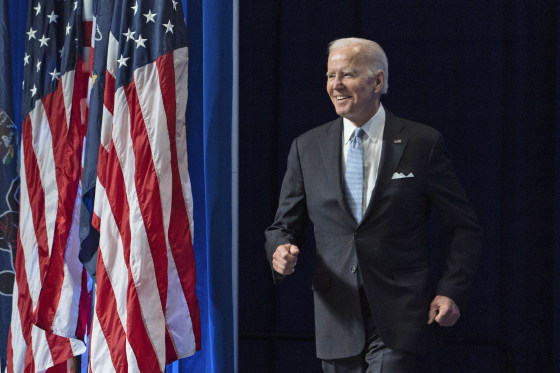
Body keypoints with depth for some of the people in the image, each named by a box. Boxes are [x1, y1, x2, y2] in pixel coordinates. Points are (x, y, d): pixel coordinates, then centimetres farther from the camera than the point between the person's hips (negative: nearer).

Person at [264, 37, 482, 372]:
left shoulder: (422, 144, -1)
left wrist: (451, 292, -9)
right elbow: (284, 226, 13)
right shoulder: (307, 148, 8)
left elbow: (464, 228, 3)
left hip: (398, 319, -3)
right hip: (337, 319, 4)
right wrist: (281, 251, -10)